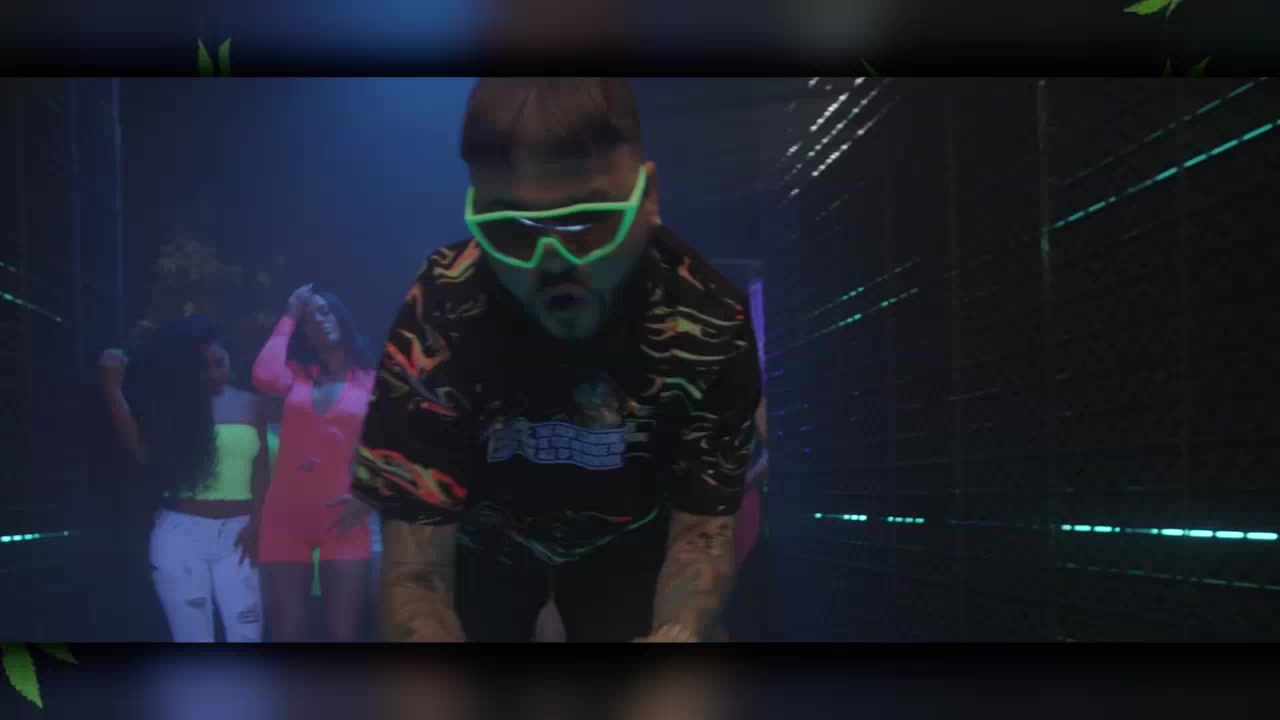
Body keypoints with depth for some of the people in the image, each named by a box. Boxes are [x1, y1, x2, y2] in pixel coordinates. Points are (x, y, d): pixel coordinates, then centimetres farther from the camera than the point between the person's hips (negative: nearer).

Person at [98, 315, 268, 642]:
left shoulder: (248, 404, 8)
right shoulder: (172, 404, 4)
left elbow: (260, 472, 5)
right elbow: (144, 451, -13)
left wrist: (255, 526, -9)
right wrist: (112, 387, -18)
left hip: (235, 536, 1)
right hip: (181, 534, -1)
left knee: (246, 640, -2)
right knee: (192, 644, 3)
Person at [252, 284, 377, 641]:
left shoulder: (371, 381, 5)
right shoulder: (296, 374, 10)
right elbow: (264, 377, -13)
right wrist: (288, 318, -1)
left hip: (343, 518, -2)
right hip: (285, 515, 2)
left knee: (343, 634, -4)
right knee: (287, 635, 2)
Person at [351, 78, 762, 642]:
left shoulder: (707, 321, -28)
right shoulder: (437, 324, -34)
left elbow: (702, 527, -21)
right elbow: (416, 571, -32)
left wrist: (681, 631, -43)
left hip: (624, 541, 1)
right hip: (483, 540, -1)